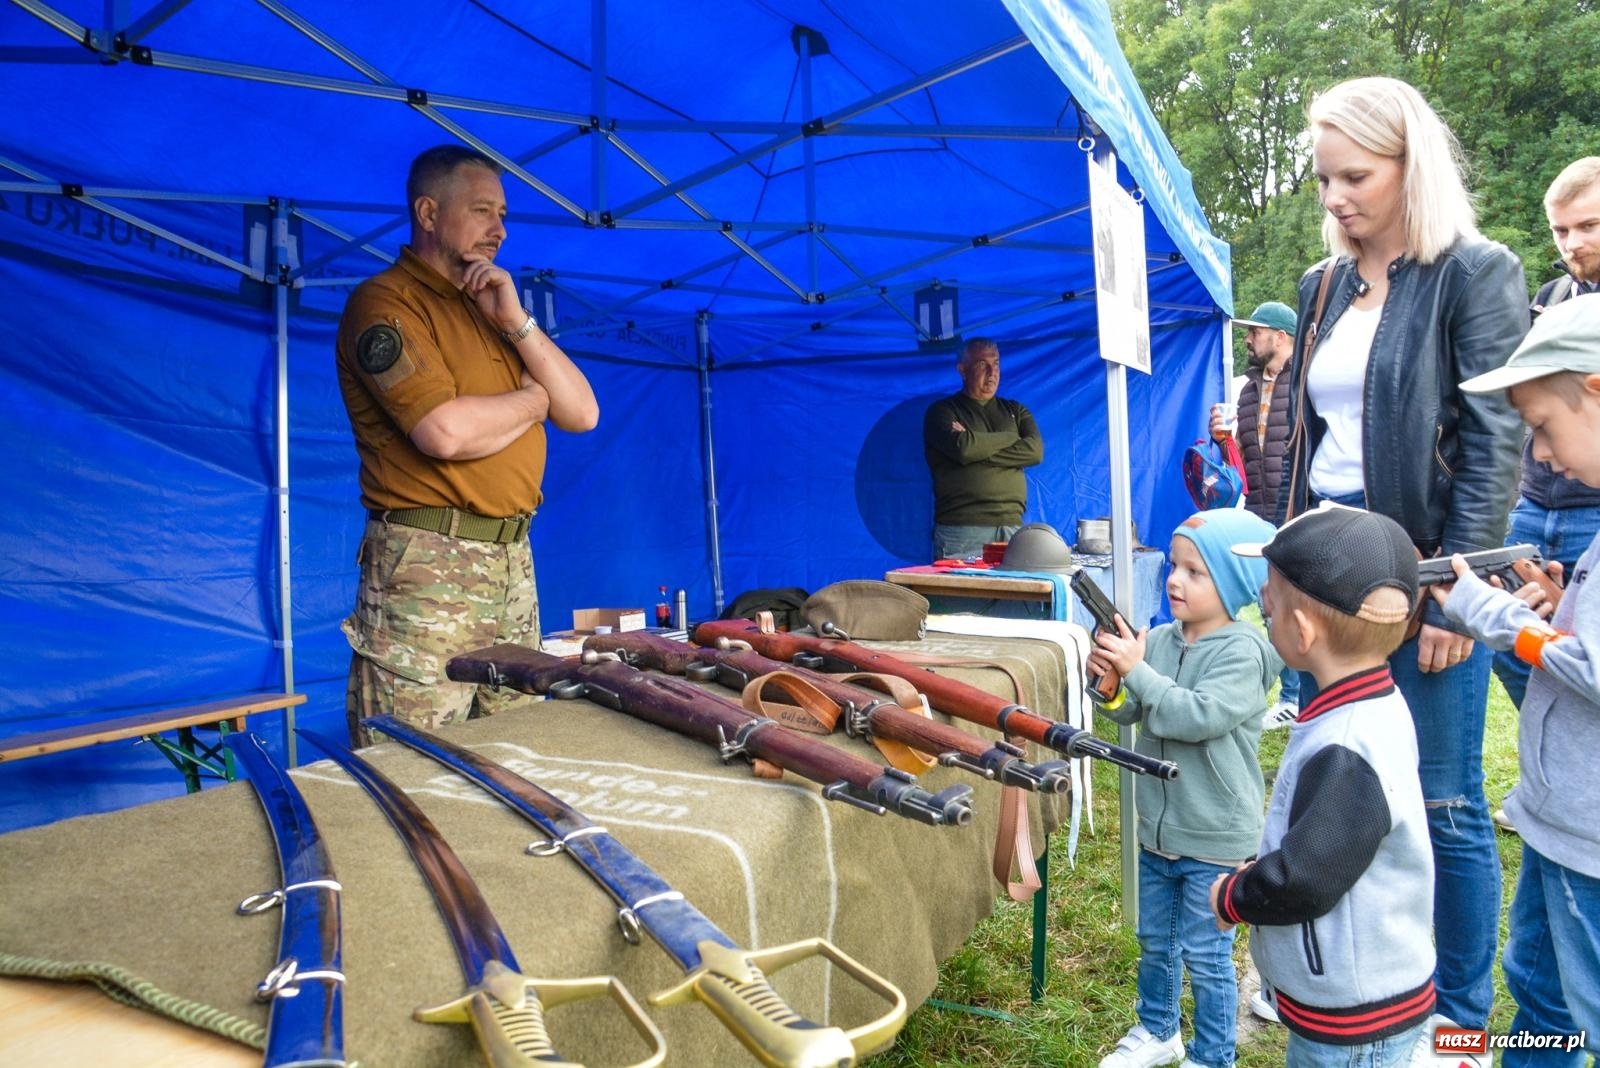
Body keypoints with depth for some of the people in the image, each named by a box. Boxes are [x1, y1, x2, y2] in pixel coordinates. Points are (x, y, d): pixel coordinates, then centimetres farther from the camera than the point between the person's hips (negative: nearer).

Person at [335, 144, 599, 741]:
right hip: (427, 564, -7)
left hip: (513, 560, 7)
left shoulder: (490, 306, 20)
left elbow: (583, 414, 10)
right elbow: (446, 431, -20)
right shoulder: (384, 303, -4)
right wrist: (532, 399, -1)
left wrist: (517, 322, -2)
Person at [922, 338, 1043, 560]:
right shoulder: (941, 411, 8)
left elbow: (1035, 451, 2)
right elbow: (962, 448, -12)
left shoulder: (1015, 411, 20)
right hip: (961, 528, -3)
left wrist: (979, 450, -6)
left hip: (1011, 526, 4)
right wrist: (1011, 438, 3)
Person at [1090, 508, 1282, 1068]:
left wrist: (1137, 670, -29)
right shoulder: (1159, 639, -1)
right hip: (1158, 828, 6)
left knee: (1205, 955, 9)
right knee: (1155, 941, 22)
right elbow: (1129, 712, 0)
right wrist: (1110, 681, -20)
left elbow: (1198, 716, -30)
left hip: (1215, 838, -6)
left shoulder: (1243, 651, -19)